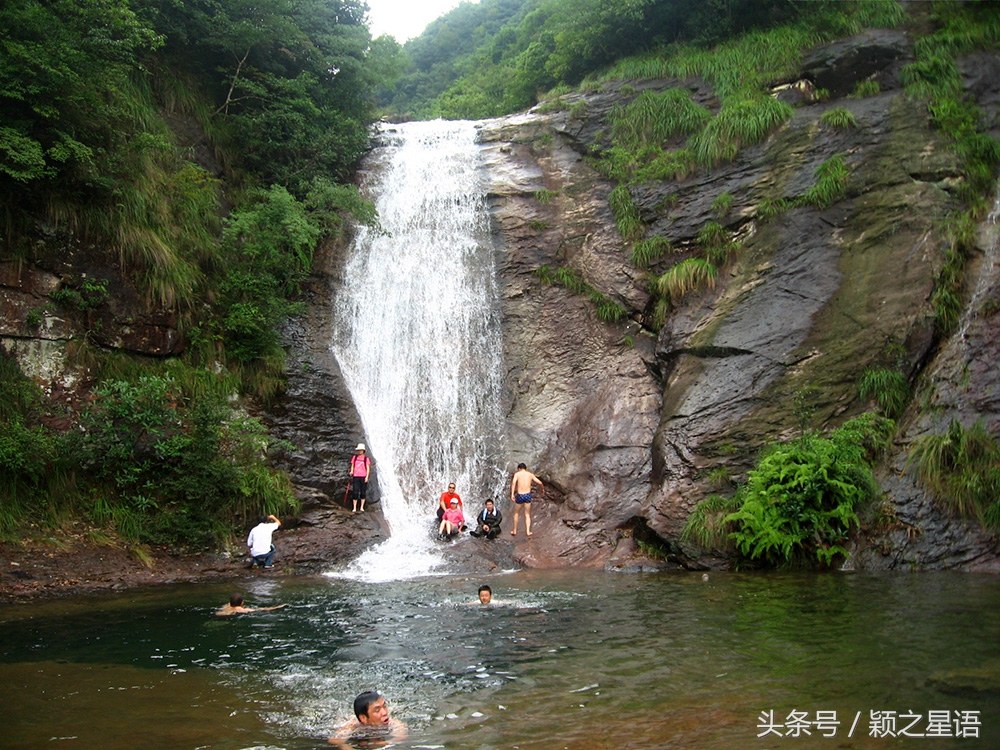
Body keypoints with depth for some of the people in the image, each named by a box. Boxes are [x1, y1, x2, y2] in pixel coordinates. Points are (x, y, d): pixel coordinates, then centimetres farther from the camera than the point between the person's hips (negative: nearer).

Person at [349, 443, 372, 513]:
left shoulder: (366, 459, 2)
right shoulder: (354, 457, 9)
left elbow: (368, 468, 0)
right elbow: (352, 466, 15)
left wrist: (367, 477, -10)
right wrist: (351, 472, -4)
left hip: (363, 477, -1)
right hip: (356, 477, 1)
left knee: (363, 492, 4)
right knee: (355, 492, -5)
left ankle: (362, 508, 14)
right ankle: (354, 508, -1)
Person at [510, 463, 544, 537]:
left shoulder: (517, 474, 2)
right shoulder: (530, 474, 9)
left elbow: (513, 482, -17)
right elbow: (540, 482, 5)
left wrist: (512, 494, -23)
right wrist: (542, 489, 26)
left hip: (520, 495, -2)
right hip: (528, 495, 2)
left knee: (516, 513, 18)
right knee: (527, 514, 13)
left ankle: (515, 531, 24)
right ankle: (528, 531, 2)